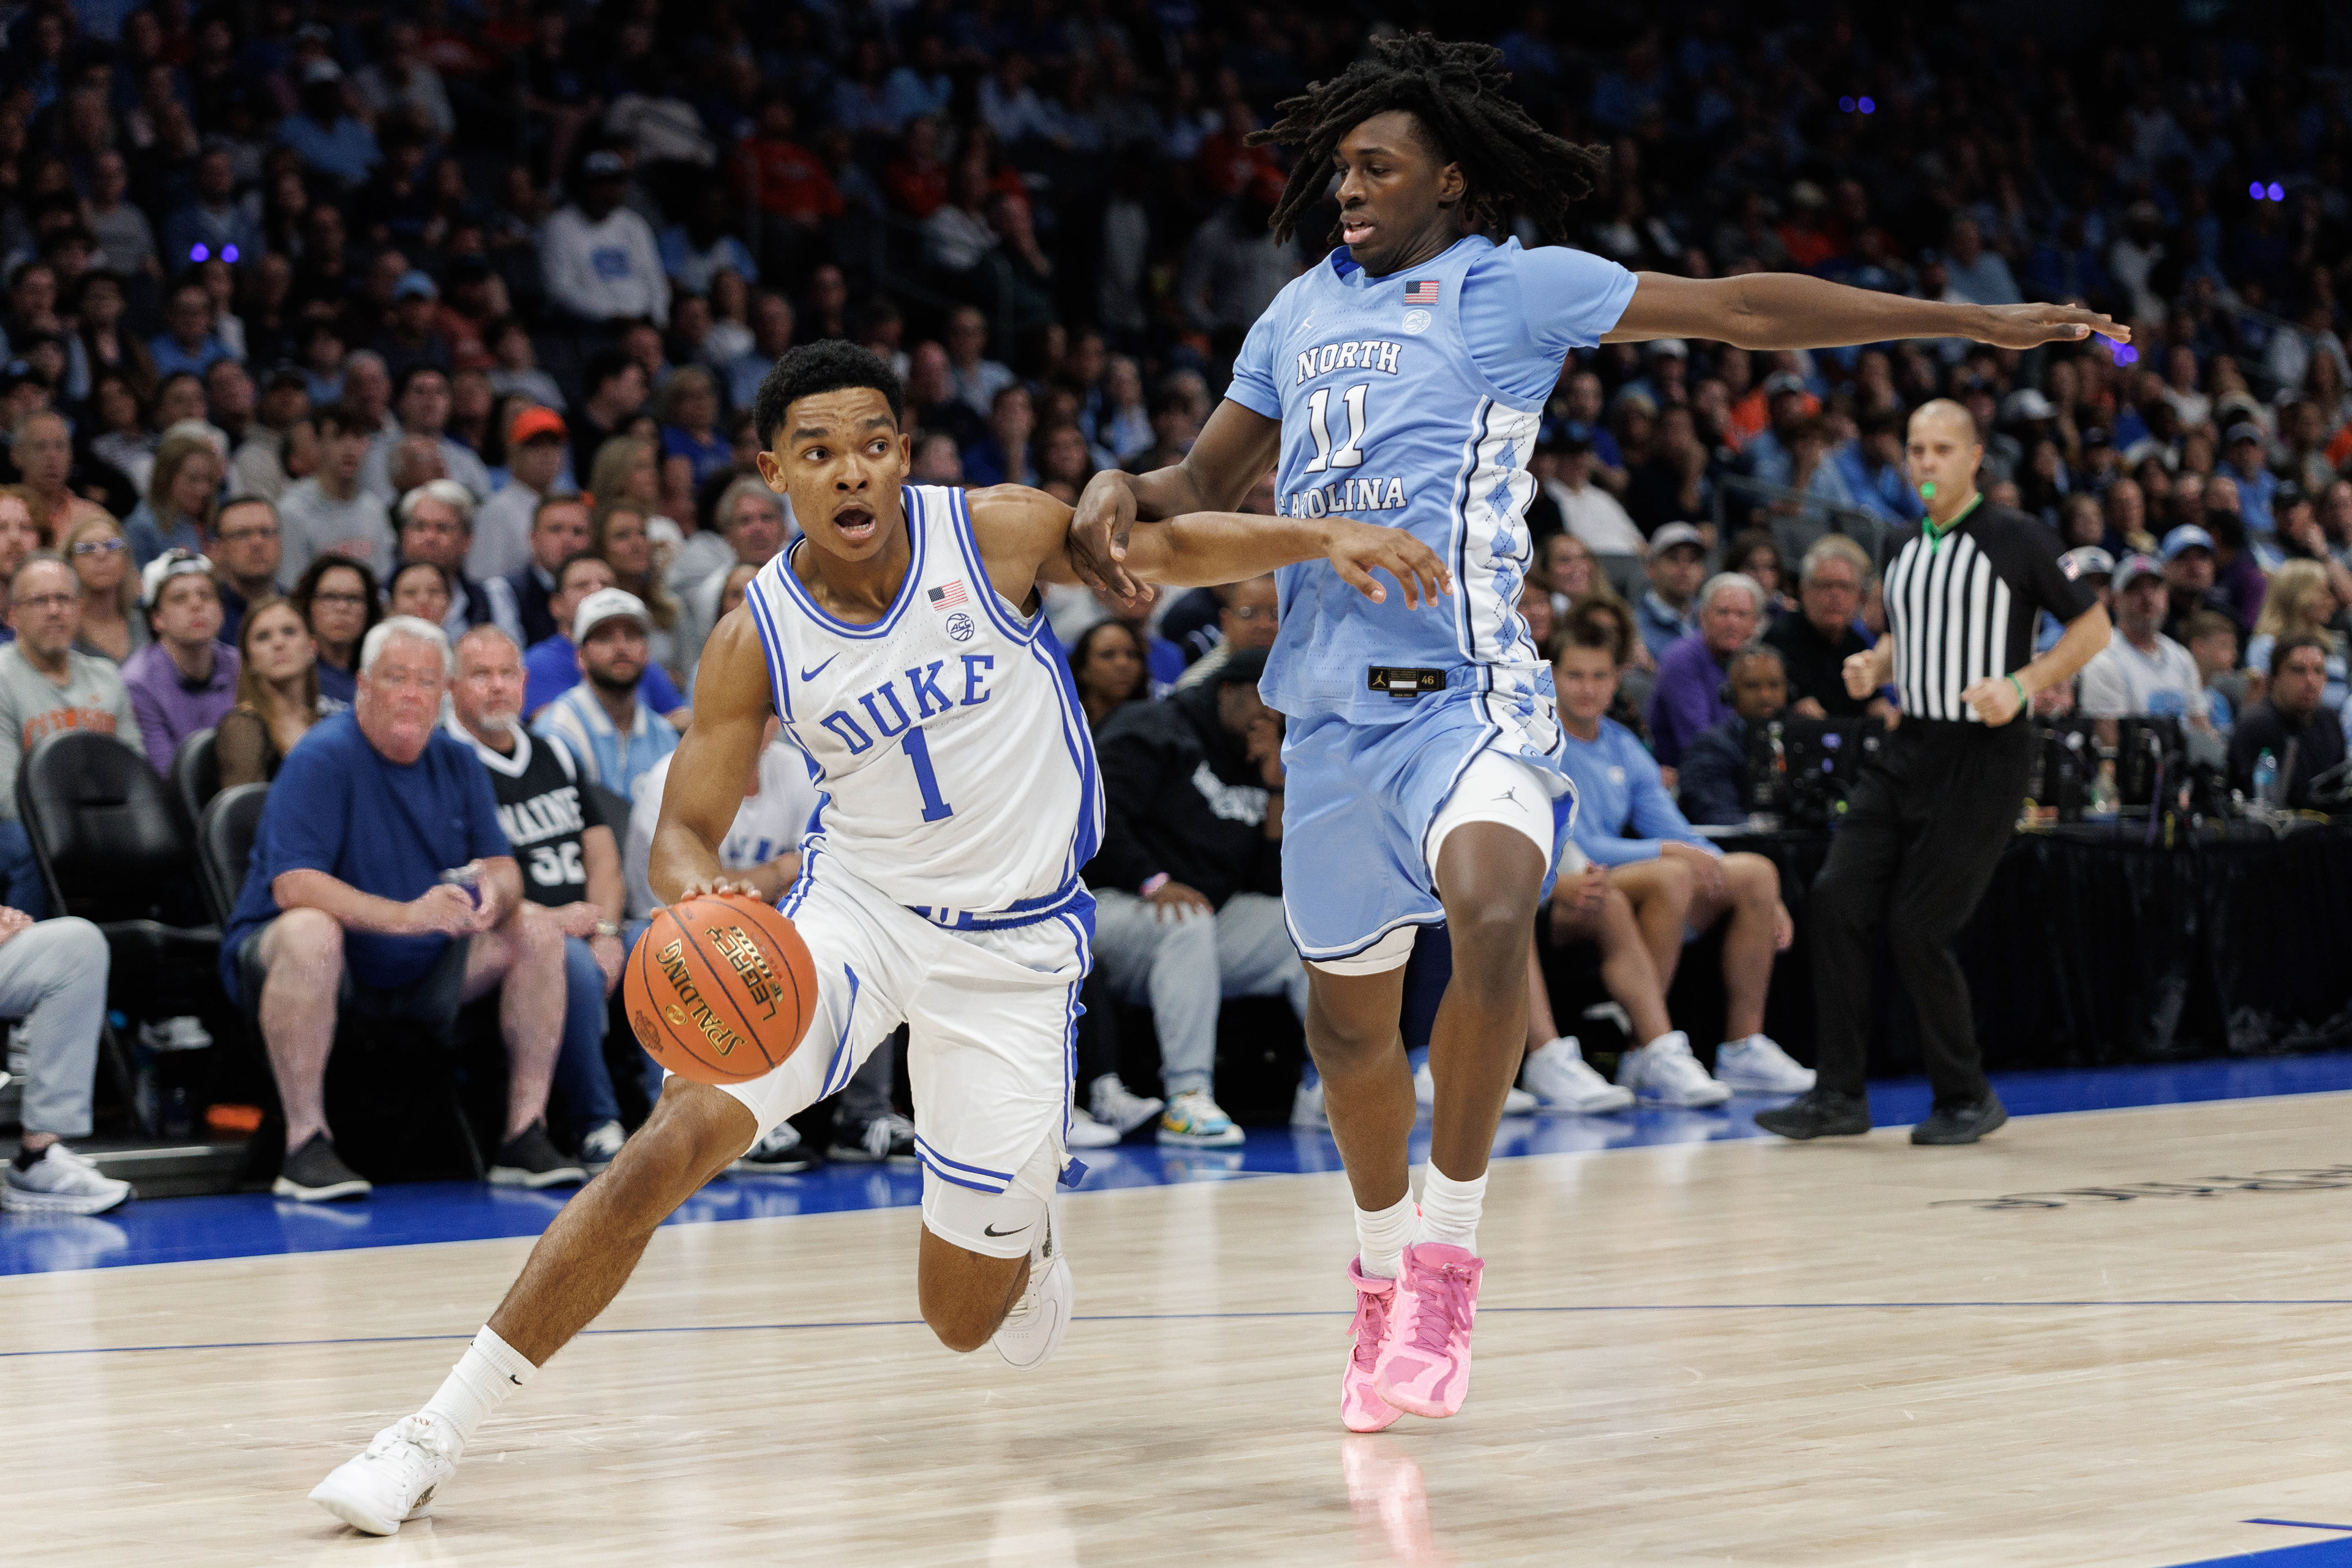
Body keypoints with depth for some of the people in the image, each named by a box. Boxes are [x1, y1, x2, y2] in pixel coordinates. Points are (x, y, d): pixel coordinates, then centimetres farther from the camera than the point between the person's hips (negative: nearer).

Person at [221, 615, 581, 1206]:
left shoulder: (457, 764, 5)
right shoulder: (322, 758, -17)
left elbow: (503, 869, 3)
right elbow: (292, 886, -28)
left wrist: (493, 895, -24)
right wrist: (406, 916, -39)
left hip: (419, 973, 7)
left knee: (538, 930, -7)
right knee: (310, 931, -39)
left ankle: (525, 1138, -5)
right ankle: (305, 1146, -33)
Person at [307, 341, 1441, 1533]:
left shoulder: (997, 534, -12)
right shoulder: (755, 643, -10)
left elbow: (1166, 550, 2)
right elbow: (686, 827, -7)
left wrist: (1320, 535, -12)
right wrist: (691, 880, -31)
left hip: (1016, 943, 0)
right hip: (856, 905, 0)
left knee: (964, 1318, 2)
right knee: (679, 1137, -23)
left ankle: (1022, 1223, 43)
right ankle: (440, 1432, -18)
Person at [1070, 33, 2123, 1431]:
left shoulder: (1513, 286, 3)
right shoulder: (1303, 311, 18)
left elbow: (1735, 308, 1)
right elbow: (1208, 483, 24)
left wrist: (1974, 323, -2)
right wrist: (1121, 494, -1)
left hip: (1468, 691, -5)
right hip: (1332, 707, 6)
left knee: (1491, 913, -32)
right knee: (1350, 1008, 12)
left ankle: (1448, 1254, -20)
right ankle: (1386, 1265, 36)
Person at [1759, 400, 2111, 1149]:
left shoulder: (2016, 539, -7)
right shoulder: (1901, 547, 12)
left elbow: (2093, 624, -3)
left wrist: (2022, 686, -16)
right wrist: (1874, 666, 6)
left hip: (1982, 757, -6)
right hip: (1908, 748, 6)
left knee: (1917, 926, -10)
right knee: (1838, 899, -7)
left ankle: (1966, 1098, 8)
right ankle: (1839, 1093, -1)